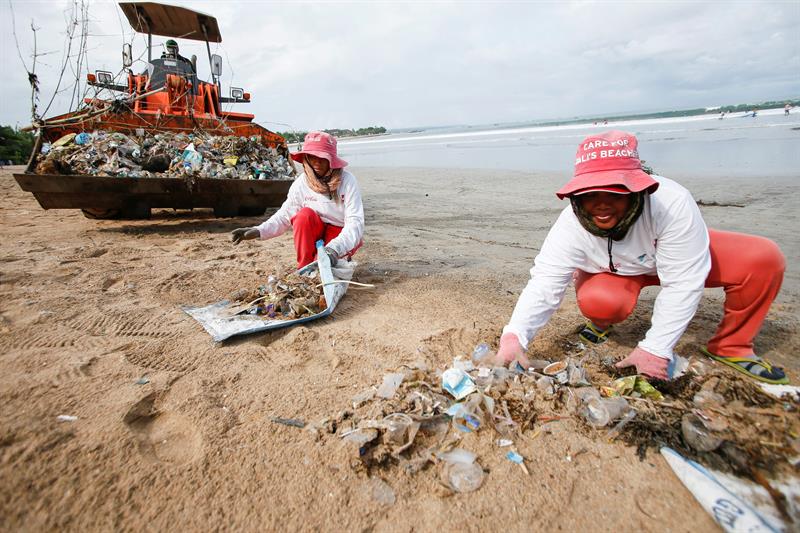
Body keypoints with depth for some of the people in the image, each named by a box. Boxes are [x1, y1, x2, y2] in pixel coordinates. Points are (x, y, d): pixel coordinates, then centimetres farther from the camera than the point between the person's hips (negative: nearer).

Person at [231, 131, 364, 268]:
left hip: (342, 233, -3)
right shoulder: (301, 183, -10)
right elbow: (284, 215, -7)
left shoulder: (347, 181, -18)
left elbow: (355, 221, -25)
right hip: (315, 233, 3)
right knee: (305, 214, -28)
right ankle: (304, 268, -12)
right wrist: (259, 231, -26)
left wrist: (334, 248, -41)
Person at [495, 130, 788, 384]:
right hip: (616, 270, -1)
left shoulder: (672, 202, -37)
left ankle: (730, 347, 3)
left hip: (677, 256, 1)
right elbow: (545, 283, -35)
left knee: (764, 259, -19)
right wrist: (514, 335, -50)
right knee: (596, 301, -34)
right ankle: (602, 323, 6)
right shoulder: (571, 225, -33)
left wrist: (655, 348, -33)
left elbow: (682, 283, -32)